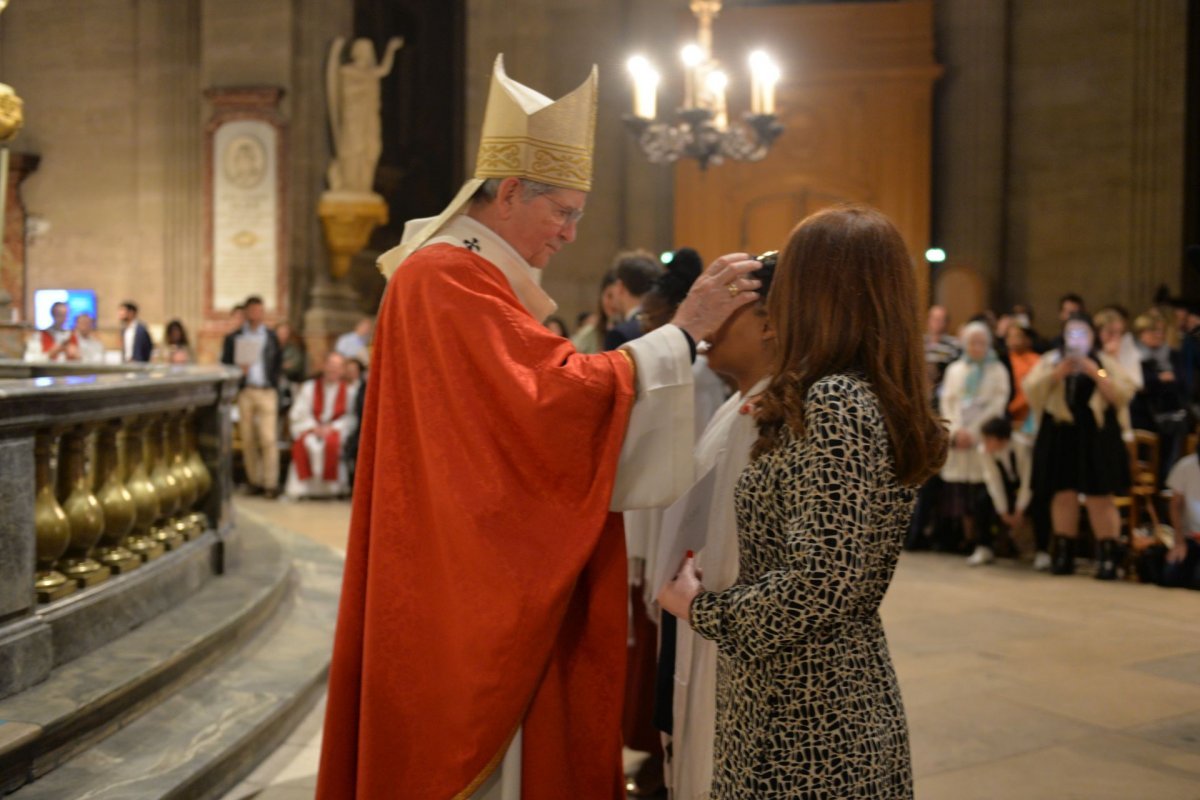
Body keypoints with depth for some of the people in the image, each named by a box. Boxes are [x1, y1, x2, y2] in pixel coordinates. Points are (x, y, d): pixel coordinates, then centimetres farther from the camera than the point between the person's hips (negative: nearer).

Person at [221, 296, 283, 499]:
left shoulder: (271, 337, 11)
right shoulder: (234, 338, 9)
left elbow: (279, 362, 12)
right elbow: (225, 364, 8)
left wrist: (275, 383, 0)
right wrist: (238, 369, -12)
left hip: (267, 392, -1)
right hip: (244, 392, 1)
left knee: (269, 438, -9)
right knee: (248, 440, 3)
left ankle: (271, 483, -7)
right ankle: (255, 481, 12)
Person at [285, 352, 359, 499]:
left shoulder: (349, 390, 6)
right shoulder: (309, 387, 10)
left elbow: (352, 417, -1)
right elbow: (298, 413, 4)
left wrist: (332, 428, -15)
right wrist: (313, 427, -12)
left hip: (336, 429, -1)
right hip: (310, 428, 1)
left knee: (332, 442, -38)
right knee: (303, 442, -34)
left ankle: (330, 486, -27)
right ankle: (302, 484, -27)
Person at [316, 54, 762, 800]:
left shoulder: (469, 277, 15)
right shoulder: (450, 278, -18)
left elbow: (528, 410, 17)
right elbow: (556, 398, -26)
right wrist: (685, 331, -20)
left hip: (486, 579, 10)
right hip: (468, 589, -10)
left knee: (489, 734, 17)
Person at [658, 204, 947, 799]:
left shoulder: (834, 401, -19)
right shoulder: (883, 400, 7)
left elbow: (821, 587, -25)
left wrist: (699, 609, -11)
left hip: (804, 729, -8)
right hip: (850, 707, 9)